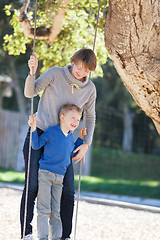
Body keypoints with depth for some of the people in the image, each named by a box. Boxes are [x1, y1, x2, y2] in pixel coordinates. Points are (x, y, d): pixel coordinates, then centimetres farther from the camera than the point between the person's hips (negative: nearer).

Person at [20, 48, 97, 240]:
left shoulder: (90, 89, -1)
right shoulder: (56, 73, -10)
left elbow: (89, 117, 11)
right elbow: (30, 92, -11)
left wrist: (85, 144, 0)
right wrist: (32, 72, -29)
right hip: (38, 134, -3)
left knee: (68, 190, -3)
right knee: (32, 186, -10)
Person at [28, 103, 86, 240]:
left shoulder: (71, 137, 12)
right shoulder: (51, 132, -8)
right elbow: (36, 145, -5)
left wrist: (81, 139, 20)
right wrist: (34, 129, -16)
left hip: (59, 177, 6)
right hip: (45, 174, -6)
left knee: (56, 212, 9)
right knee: (44, 210, -6)